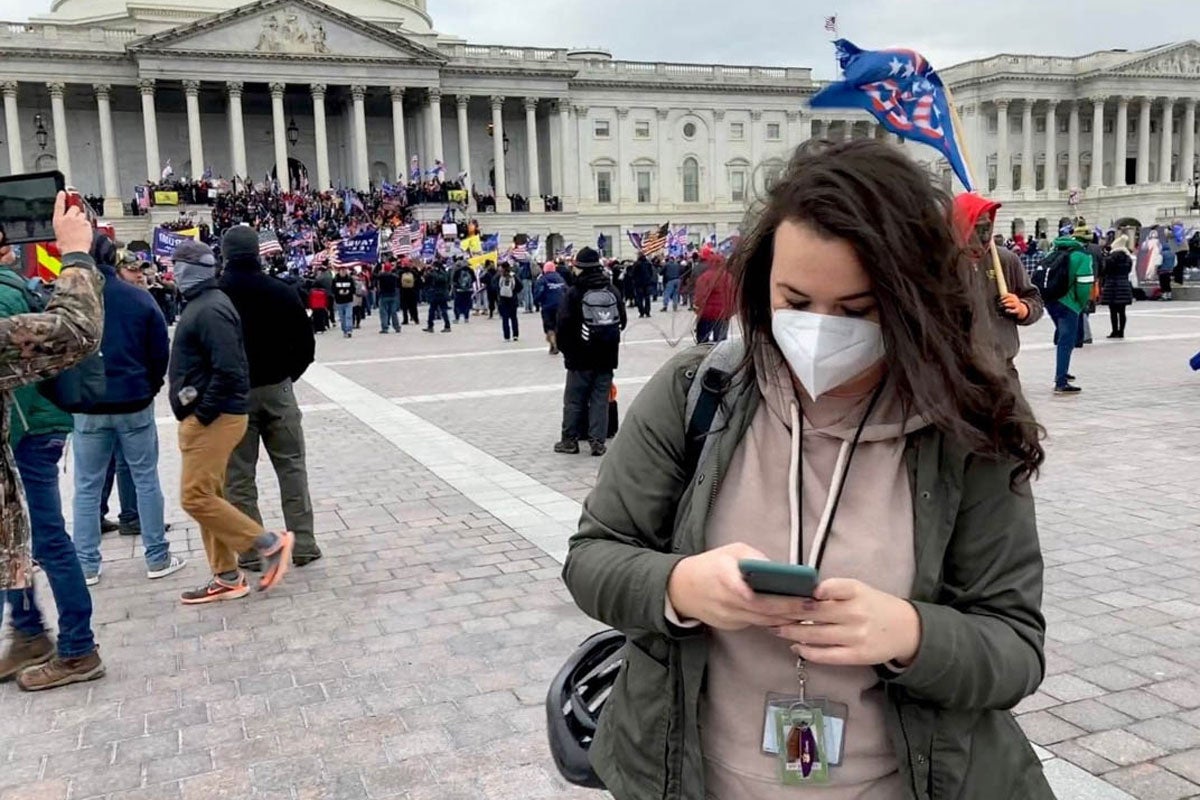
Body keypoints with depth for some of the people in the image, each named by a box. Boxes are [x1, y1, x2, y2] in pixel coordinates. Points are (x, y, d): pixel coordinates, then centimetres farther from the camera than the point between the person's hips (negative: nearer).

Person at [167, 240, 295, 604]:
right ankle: (226, 579, 18)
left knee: (195, 498, -8)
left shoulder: (210, 309, -19)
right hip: (201, 417, 10)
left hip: (213, 418, -10)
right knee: (206, 495, 12)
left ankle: (270, 544, 1)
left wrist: (203, 414, -19)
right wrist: (195, 413, 15)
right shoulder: (201, 303, 14)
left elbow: (227, 371, -27)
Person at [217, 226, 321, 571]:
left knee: (239, 476, 7)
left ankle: (251, 552, 10)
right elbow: (306, 345, -2)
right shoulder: (281, 291, -4)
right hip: (277, 389, 1)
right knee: (292, 467, 9)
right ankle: (303, 545, 11)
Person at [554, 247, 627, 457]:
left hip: (581, 355, -3)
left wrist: (564, 348, 4)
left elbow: (563, 325, -10)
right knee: (601, 398, 7)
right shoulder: (613, 291, 3)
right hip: (607, 355, 3)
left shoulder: (574, 292, -10)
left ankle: (570, 439, 13)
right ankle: (598, 441, 5)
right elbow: (622, 320, 9)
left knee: (574, 398, 8)